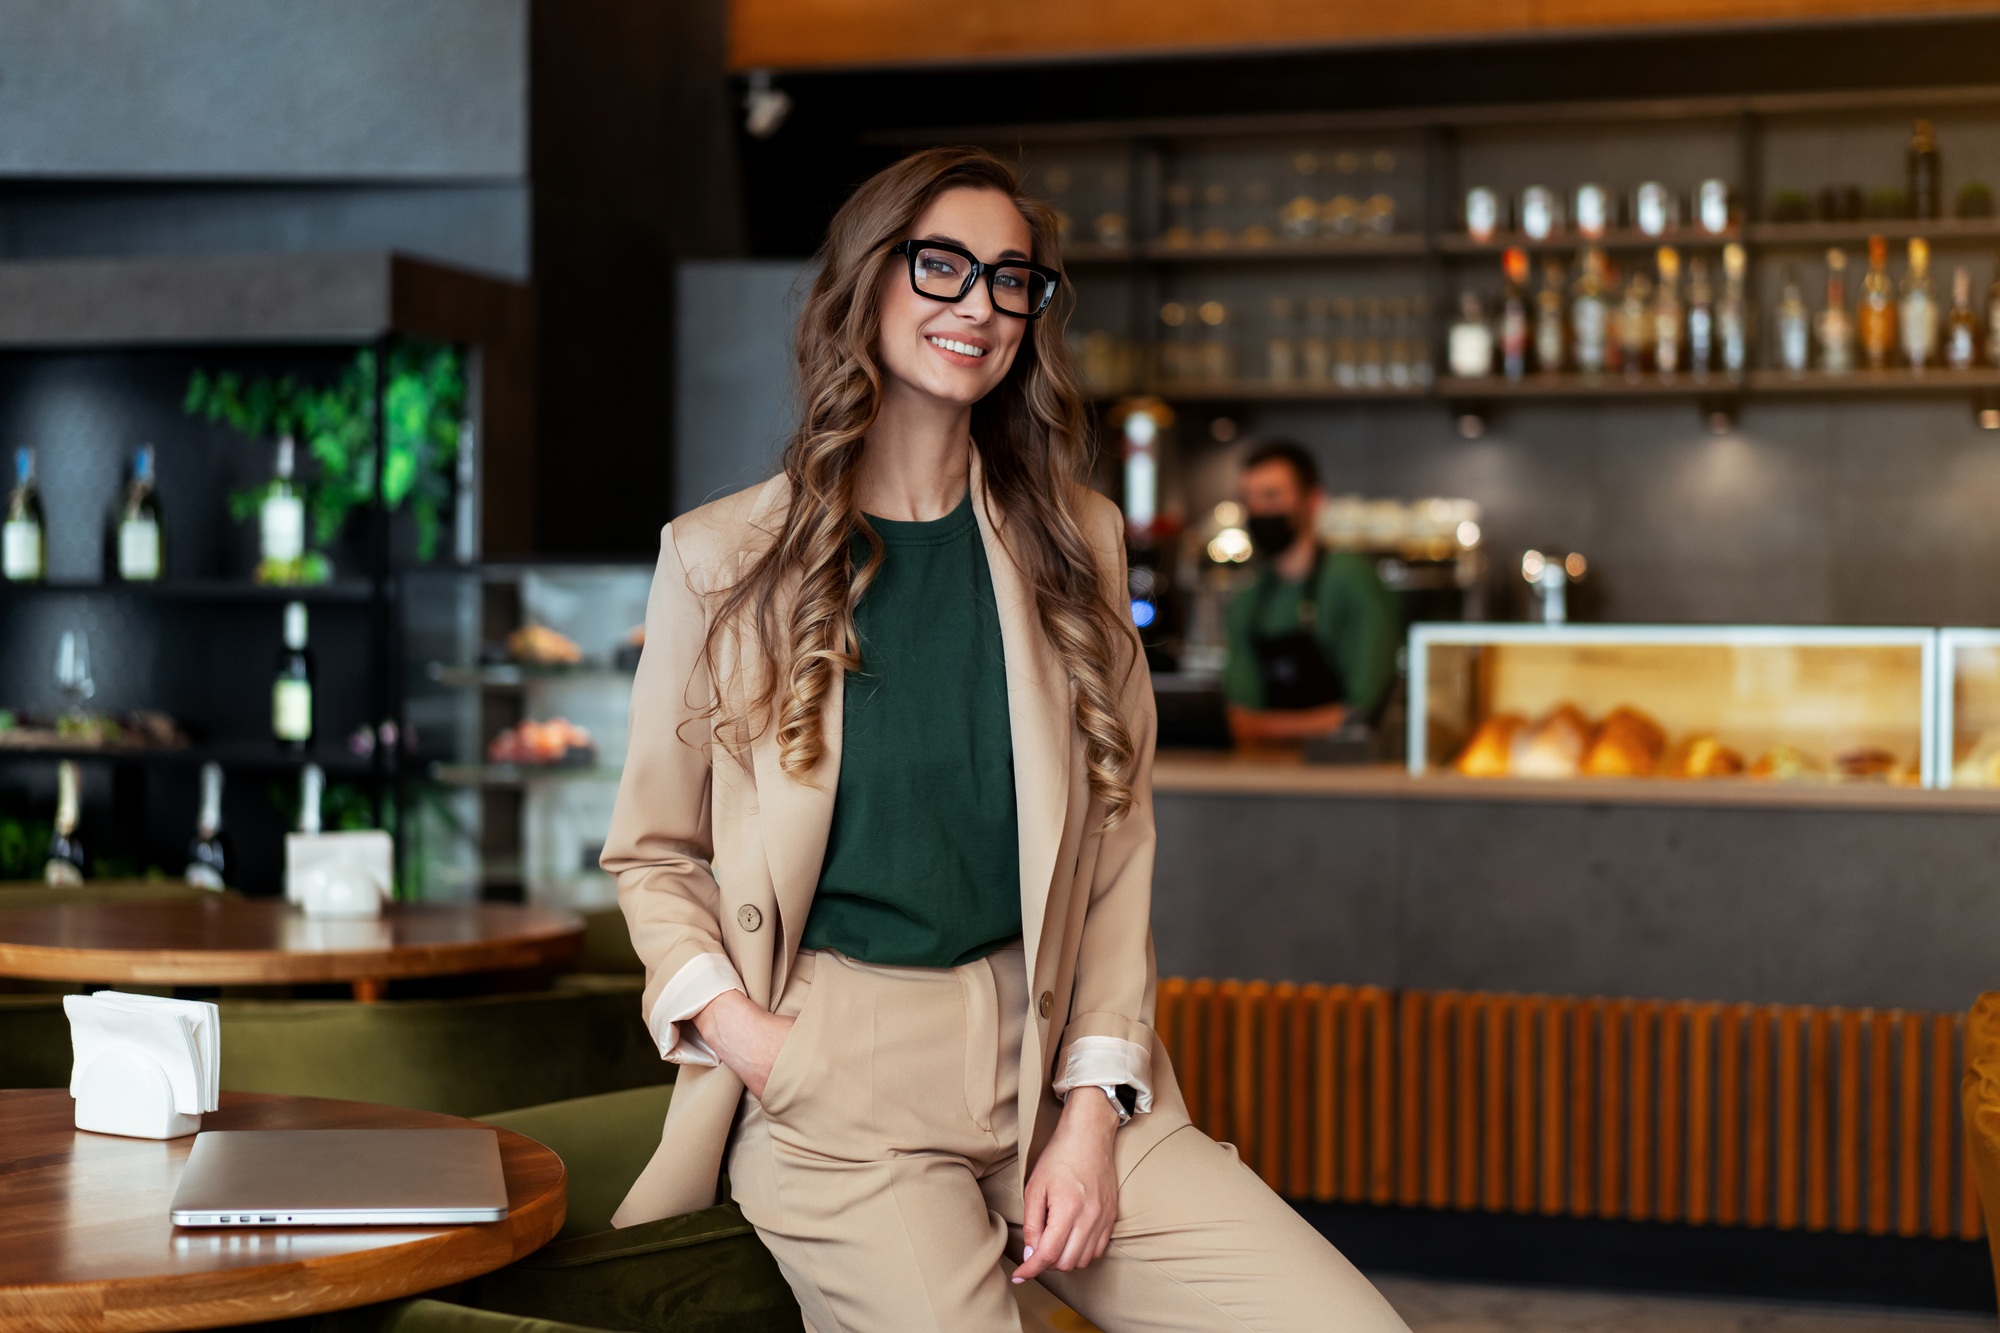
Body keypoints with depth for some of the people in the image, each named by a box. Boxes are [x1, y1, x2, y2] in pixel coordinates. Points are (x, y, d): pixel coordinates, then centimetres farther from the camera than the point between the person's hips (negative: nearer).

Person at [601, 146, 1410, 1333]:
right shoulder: (721, 559, 4)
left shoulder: (1076, 544, 12)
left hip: (1049, 1058, 2)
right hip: (837, 1082, -2)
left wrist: (1093, 1106, -3)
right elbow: (653, 853, 9)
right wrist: (732, 1023, -10)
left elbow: (1118, 843, 8)